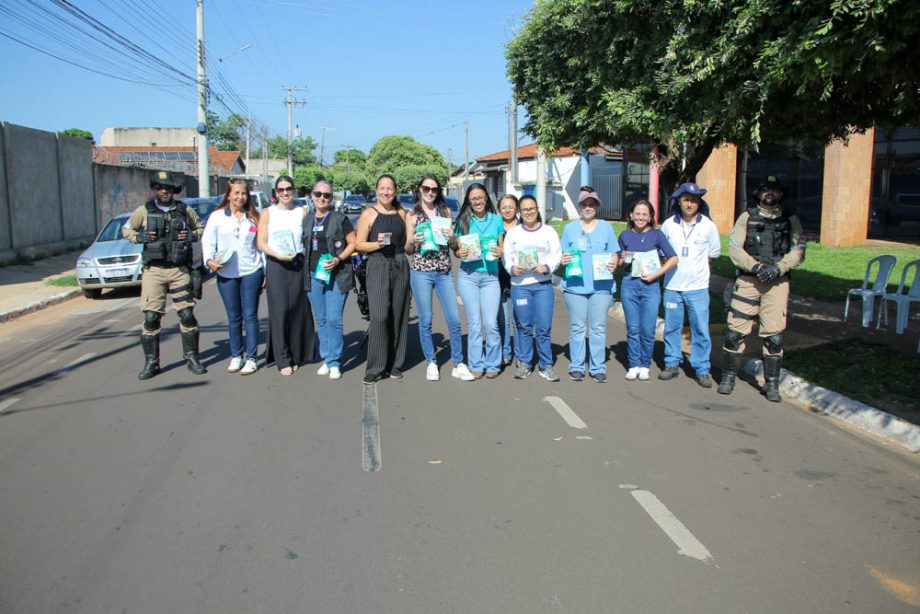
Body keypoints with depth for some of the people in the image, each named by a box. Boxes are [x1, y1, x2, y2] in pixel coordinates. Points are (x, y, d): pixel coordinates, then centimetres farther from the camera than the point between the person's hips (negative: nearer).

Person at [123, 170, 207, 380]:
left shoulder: (185, 210, 8)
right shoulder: (144, 211, 6)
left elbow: (201, 229, 18)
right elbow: (126, 229, 16)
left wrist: (192, 236, -3)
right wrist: (140, 237, -4)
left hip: (180, 270, 1)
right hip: (154, 270, -1)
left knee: (187, 315, 2)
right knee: (151, 317, -2)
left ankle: (191, 357, 16)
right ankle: (151, 362, 8)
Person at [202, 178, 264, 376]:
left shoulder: (253, 217, 7)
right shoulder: (217, 216, 4)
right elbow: (207, 242, 4)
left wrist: (266, 272, 5)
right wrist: (209, 260, -15)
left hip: (251, 272, 0)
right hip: (226, 274, 0)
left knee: (250, 316, 1)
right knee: (233, 317, 8)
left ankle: (251, 358, 6)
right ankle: (236, 356, 20)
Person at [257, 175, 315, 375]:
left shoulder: (302, 212, 9)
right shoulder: (268, 213, 5)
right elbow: (261, 243, 1)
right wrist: (279, 255, -14)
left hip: (298, 265, 2)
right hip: (276, 266, -1)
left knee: (297, 310, 2)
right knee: (279, 311, -4)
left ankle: (296, 355, 15)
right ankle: (283, 359, 2)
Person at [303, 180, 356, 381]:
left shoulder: (340, 218, -1)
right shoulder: (307, 220, 13)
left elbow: (352, 243, -2)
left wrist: (338, 259, -16)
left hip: (336, 275, -5)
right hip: (313, 274, 5)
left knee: (334, 320, -8)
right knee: (321, 320, 9)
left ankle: (335, 362, 2)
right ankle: (326, 358, 20)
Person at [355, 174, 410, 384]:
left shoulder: (401, 213, 13)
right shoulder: (368, 214, 1)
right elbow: (359, 244, -3)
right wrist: (377, 244, -18)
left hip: (400, 266, 4)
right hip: (378, 266, -4)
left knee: (398, 316, 4)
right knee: (379, 316, -13)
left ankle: (394, 365, 14)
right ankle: (376, 368, -5)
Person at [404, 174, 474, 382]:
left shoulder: (445, 212, 10)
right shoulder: (412, 215, 5)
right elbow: (408, 249, 7)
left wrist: (452, 237, -7)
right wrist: (413, 240, -14)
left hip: (444, 272, 2)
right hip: (421, 272, -2)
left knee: (454, 319, -2)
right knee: (425, 321, 2)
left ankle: (458, 364, 8)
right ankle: (431, 363, 16)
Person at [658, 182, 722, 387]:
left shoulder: (708, 225, -2)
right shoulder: (668, 224, 0)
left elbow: (713, 253, 11)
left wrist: (695, 266, 8)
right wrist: (674, 265, 6)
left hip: (698, 287, -1)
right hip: (672, 286, 1)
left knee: (700, 329, 0)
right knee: (672, 327, 8)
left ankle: (702, 369, 9)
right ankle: (671, 364, 21)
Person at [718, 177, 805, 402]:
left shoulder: (790, 220, 10)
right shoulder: (747, 217, 8)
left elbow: (798, 251, 2)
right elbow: (734, 248, -2)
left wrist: (778, 268, -14)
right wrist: (754, 266, -15)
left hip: (777, 283, 0)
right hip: (747, 281, 0)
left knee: (774, 335, -1)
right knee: (736, 331, -1)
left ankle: (771, 384, 11)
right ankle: (728, 377, 14)